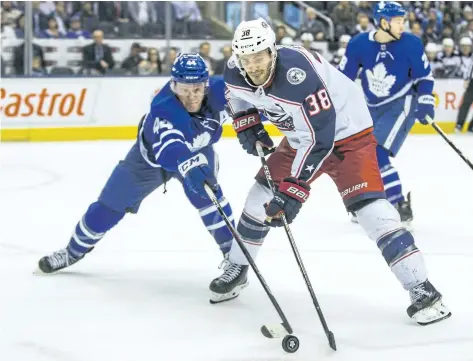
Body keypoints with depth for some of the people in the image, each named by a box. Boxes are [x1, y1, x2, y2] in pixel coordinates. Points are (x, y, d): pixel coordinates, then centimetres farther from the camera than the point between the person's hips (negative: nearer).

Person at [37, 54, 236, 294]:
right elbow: (168, 149, -62)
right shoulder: (163, 109, -44)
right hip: (152, 153, -2)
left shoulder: (219, 92, -32)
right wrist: (189, 167, -79)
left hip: (197, 150, 2)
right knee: (111, 203, 6)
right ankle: (74, 251, 27)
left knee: (206, 194, -25)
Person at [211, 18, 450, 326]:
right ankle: (236, 269, 31)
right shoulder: (236, 72, -14)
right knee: (261, 196, 9)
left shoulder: (298, 75, -37)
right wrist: (246, 122, -2)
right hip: (300, 135, 8)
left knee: (369, 206, -21)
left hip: (347, 131, -8)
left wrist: (295, 188, -37)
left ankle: (422, 290, -21)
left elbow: (319, 138, -35)